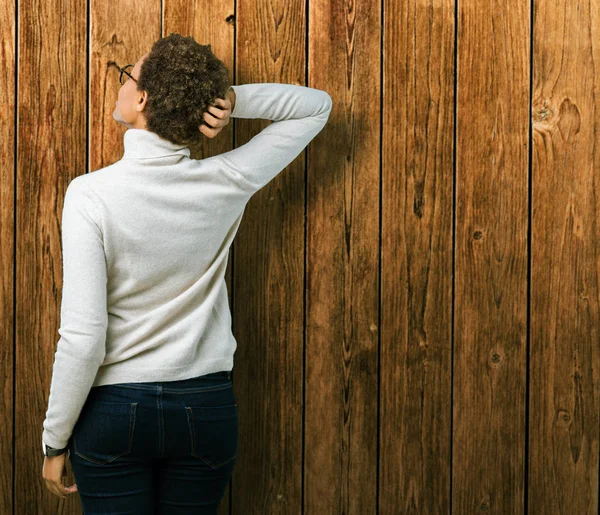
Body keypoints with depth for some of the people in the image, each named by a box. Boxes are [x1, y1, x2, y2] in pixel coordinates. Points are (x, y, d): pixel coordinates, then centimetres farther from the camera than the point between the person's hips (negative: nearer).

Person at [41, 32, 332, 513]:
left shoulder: (91, 194, -18)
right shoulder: (225, 184, -9)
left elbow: (83, 337, -19)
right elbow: (316, 105, 5)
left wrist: (56, 440, -6)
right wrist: (232, 98, -11)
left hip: (114, 409, -3)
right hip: (206, 409, 3)